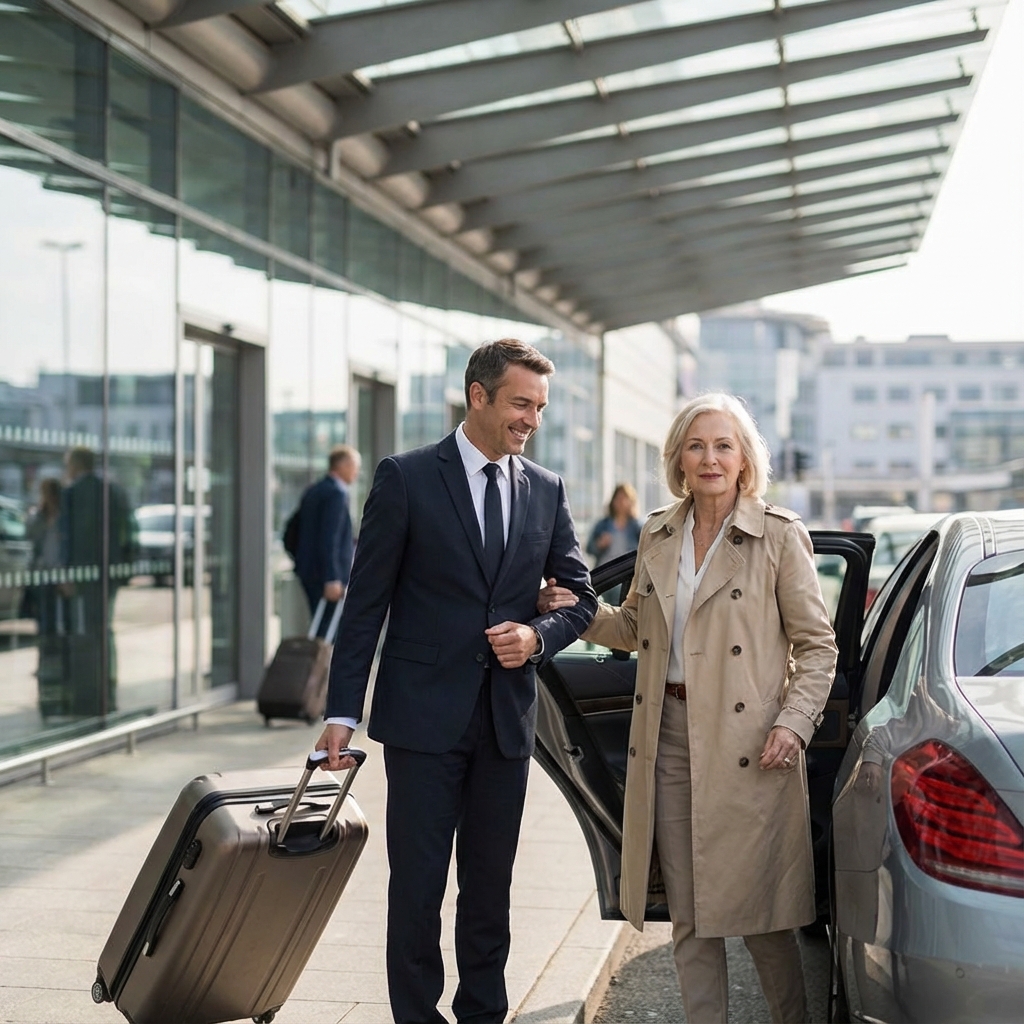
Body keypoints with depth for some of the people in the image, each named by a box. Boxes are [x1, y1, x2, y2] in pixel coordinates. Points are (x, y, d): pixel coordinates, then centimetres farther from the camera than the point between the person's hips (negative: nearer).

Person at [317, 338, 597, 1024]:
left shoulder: (547, 491, 9)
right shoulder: (406, 478, -4)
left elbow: (582, 597, 14)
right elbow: (366, 603, -4)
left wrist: (538, 635, -8)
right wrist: (343, 712, -8)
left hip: (507, 716, 4)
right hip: (424, 712, -4)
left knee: (491, 884, 12)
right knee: (418, 884, 1)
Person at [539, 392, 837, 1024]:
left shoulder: (780, 536, -3)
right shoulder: (657, 535, 11)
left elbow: (817, 644, -2)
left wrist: (792, 724, -13)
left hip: (747, 745, -5)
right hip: (669, 740, 5)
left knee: (757, 909, 1)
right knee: (688, 915, 9)